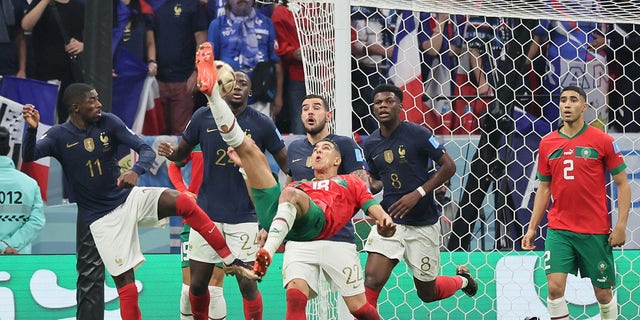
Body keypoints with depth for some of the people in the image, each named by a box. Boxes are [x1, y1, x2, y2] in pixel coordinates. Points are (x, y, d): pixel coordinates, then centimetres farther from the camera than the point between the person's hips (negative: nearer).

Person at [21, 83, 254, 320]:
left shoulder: (109, 122, -4)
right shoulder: (59, 136, -8)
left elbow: (146, 150, -9)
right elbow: (28, 156, -24)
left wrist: (136, 171, -31)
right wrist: (31, 129, -44)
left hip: (129, 198, 2)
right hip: (102, 218, -2)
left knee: (184, 202, -22)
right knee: (125, 282, -6)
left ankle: (232, 261, -14)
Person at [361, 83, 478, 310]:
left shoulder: (417, 134, -10)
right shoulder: (370, 144, 4)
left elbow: (449, 166, -8)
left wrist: (418, 193, -17)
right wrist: (369, 187, -6)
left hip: (424, 225, -3)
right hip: (389, 220, 3)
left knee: (427, 294, 11)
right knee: (372, 279, -19)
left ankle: (461, 279, 43)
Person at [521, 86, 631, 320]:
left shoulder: (603, 141, -3)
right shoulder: (547, 143, 6)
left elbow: (623, 184, -1)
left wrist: (621, 225, -9)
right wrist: (532, 227, 8)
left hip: (596, 231, -2)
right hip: (558, 230, 2)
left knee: (603, 293, 6)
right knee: (555, 287, -12)